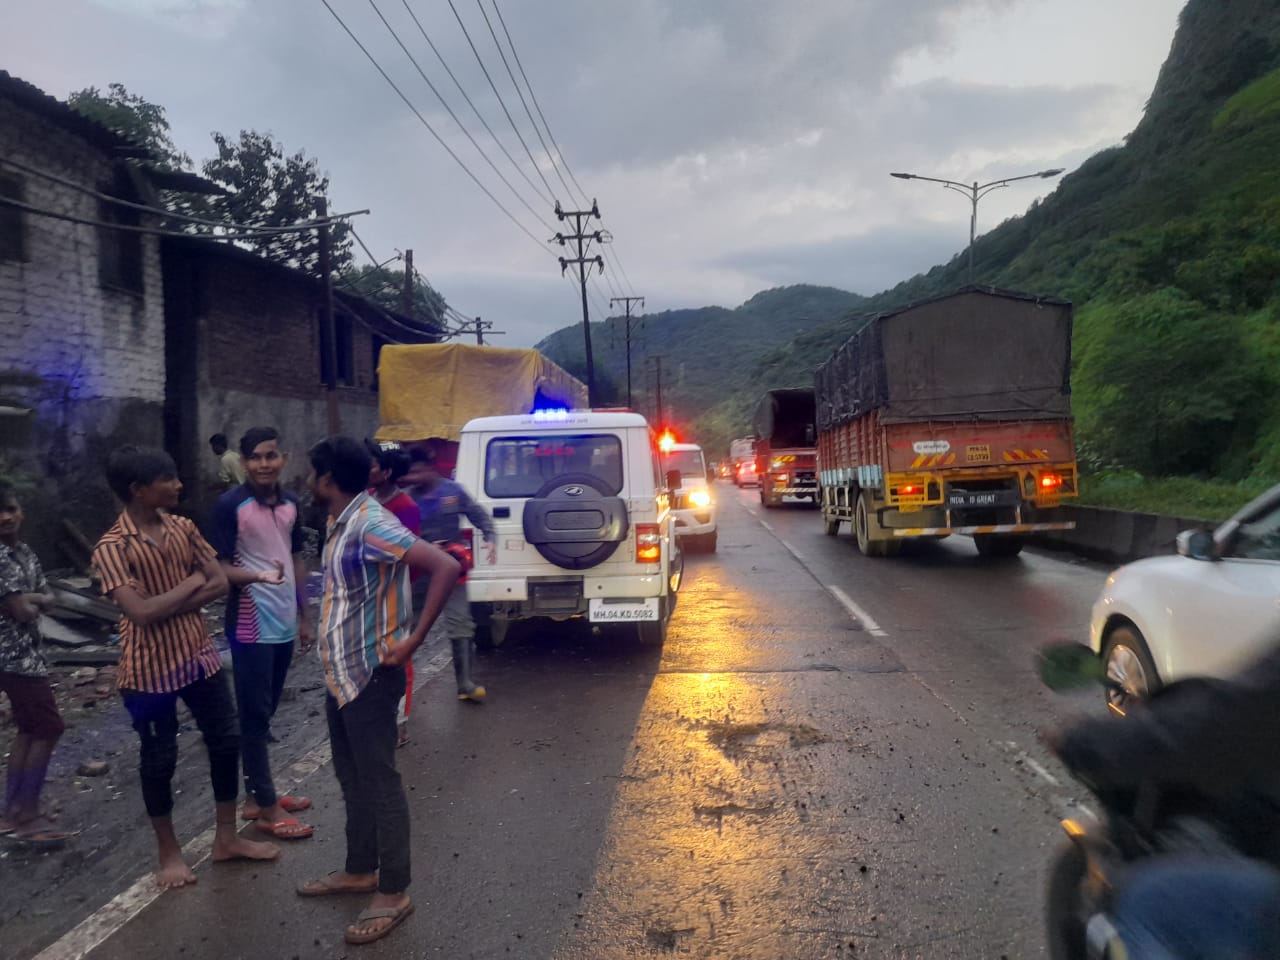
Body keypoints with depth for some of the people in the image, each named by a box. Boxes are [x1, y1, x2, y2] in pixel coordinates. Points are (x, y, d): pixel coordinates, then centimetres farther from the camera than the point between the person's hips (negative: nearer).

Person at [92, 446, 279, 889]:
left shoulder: (183, 528, 1)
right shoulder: (112, 547, -17)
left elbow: (220, 583, -2)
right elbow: (141, 612, -25)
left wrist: (168, 606, -15)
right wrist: (191, 582, -13)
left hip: (198, 654, 6)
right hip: (150, 667, -6)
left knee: (226, 741, 11)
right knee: (159, 758, 9)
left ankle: (227, 837, 29)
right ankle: (168, 852, 28)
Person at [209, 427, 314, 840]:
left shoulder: (290, 503, 5)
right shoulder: (230, 505, -12)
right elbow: (219, 568, -12)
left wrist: (303, 614, 15)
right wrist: (258, 576, -31)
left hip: (284, 623, 6)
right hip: (251, 626, -6)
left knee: (266, 714, 16)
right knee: (254, 716, 2)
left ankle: (257, 793, 28)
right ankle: (266, 807, 10)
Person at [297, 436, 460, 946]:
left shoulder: (371, 525, -22)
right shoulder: (341, 524, 8)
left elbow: (446, 567, -31)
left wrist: (412, 642, -26)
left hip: (369, 674, -10)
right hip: (341, 672, 10)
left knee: (379, 782, 1)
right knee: (351, 777, 20)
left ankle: (393, 893, 14)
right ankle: (359, 870, 35)